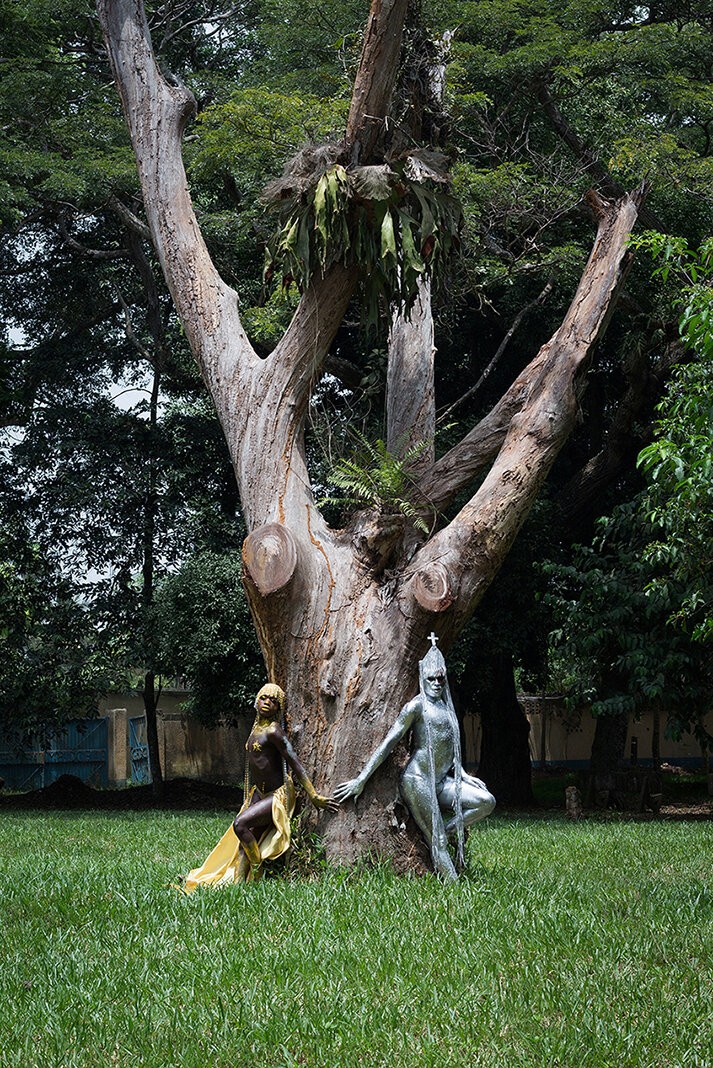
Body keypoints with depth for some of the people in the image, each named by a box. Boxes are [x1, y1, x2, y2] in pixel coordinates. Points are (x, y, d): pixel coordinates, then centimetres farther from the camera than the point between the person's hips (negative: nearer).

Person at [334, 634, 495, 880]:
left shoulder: (446, 707, 16)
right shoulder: (417, 706, -8)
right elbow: (389, 743, -9)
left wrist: (463, 775, 19)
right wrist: (361, 780, -10)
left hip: (440, 781, 8)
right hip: (418, 779, -8)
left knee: (486, 802, -5)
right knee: (438, 842, -8)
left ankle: (444, 831, 3)